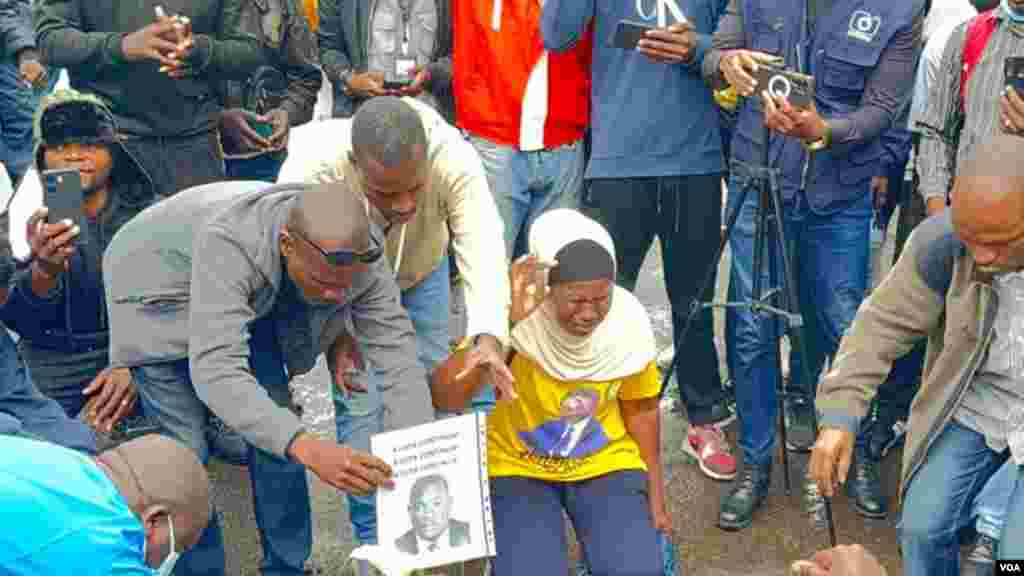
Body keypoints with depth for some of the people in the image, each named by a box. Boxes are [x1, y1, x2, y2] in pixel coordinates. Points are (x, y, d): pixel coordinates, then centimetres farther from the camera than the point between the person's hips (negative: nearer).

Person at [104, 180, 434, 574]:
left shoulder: (360, 254, -29)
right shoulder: (228, 242, -44)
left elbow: (397, 354, -26)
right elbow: (215, 368, -50)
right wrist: (307, 448, -61)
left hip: (253, 297, 4)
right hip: (160, 281, -4)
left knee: (276, 422, -2)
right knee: (186, 450, -10)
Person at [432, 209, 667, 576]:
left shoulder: (629, 320, -16)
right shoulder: (516, 318, -25)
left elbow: (640, 407, 1)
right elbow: (444, 397, -36)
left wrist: (655, 498, 8)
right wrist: (506, 322, -46)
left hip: (606, 464, 2)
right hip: (518, 469, -2)